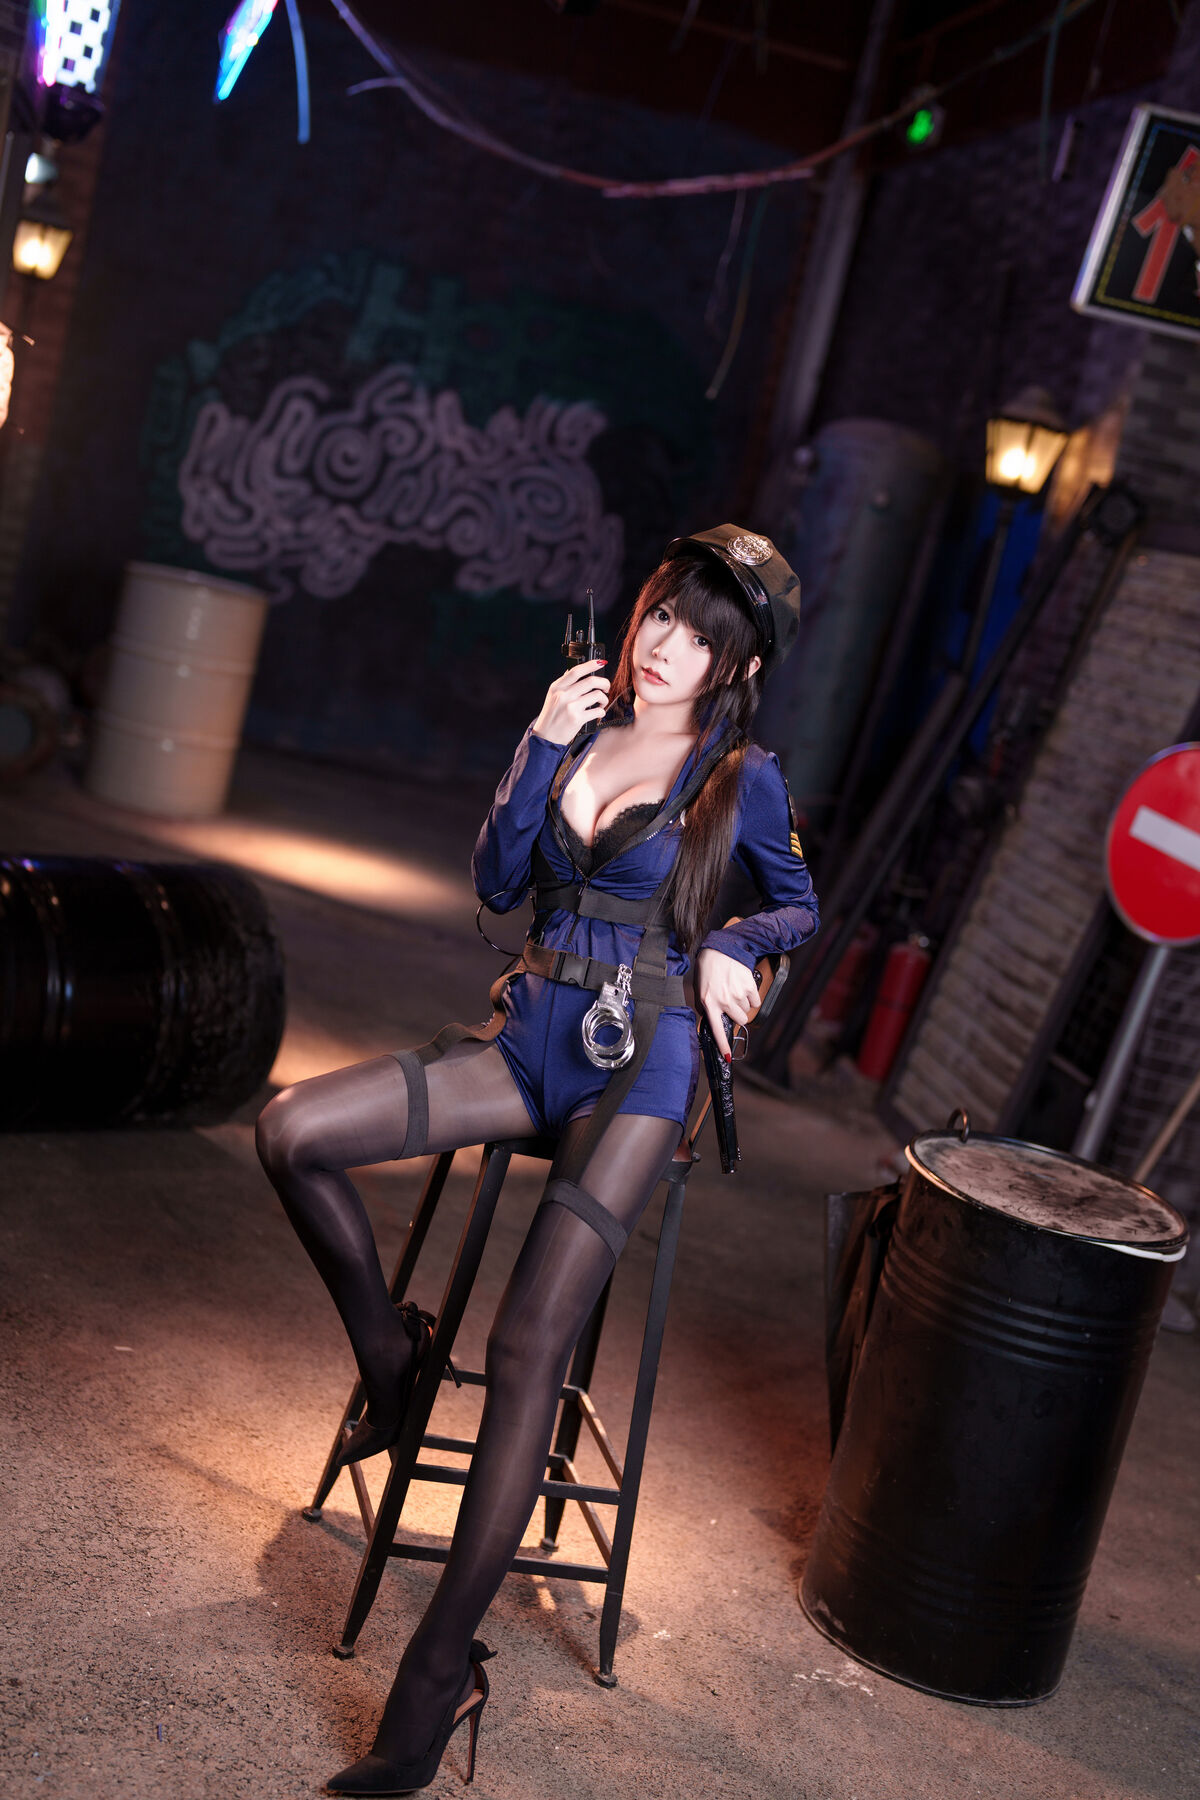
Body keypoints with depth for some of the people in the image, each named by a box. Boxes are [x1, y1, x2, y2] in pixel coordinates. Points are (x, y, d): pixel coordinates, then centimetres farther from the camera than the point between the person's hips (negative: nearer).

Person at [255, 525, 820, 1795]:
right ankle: (390, 1356, 9)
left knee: (529, 1347, -15)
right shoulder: (581, 725, 8)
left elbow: (797, 905, 14)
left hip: (637, 1062, -5)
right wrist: (540, 744, -6)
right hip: (531, 1038, 5)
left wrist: (727, 948, -5)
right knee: (291, 1131, -16)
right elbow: (497, 883, 3)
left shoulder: (740, 778, -1)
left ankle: (439, 1676, -9)